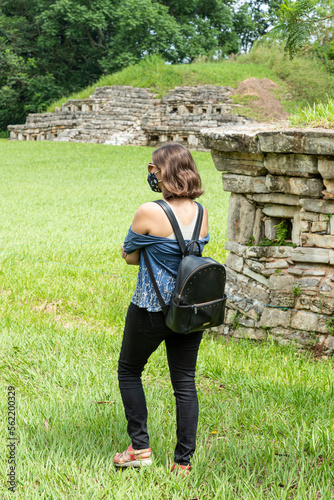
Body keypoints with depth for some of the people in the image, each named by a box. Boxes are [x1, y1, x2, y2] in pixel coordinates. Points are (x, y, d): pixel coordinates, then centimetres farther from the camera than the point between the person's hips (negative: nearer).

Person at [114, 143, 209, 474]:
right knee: (185, 382, 11)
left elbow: (129, 256, -5)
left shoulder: (149, 213, -18)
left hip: (151, 310, -5)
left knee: (129, 371, 18)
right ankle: (183, 461, 15)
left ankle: (140, 447, 19)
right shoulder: (201, 213, 0)